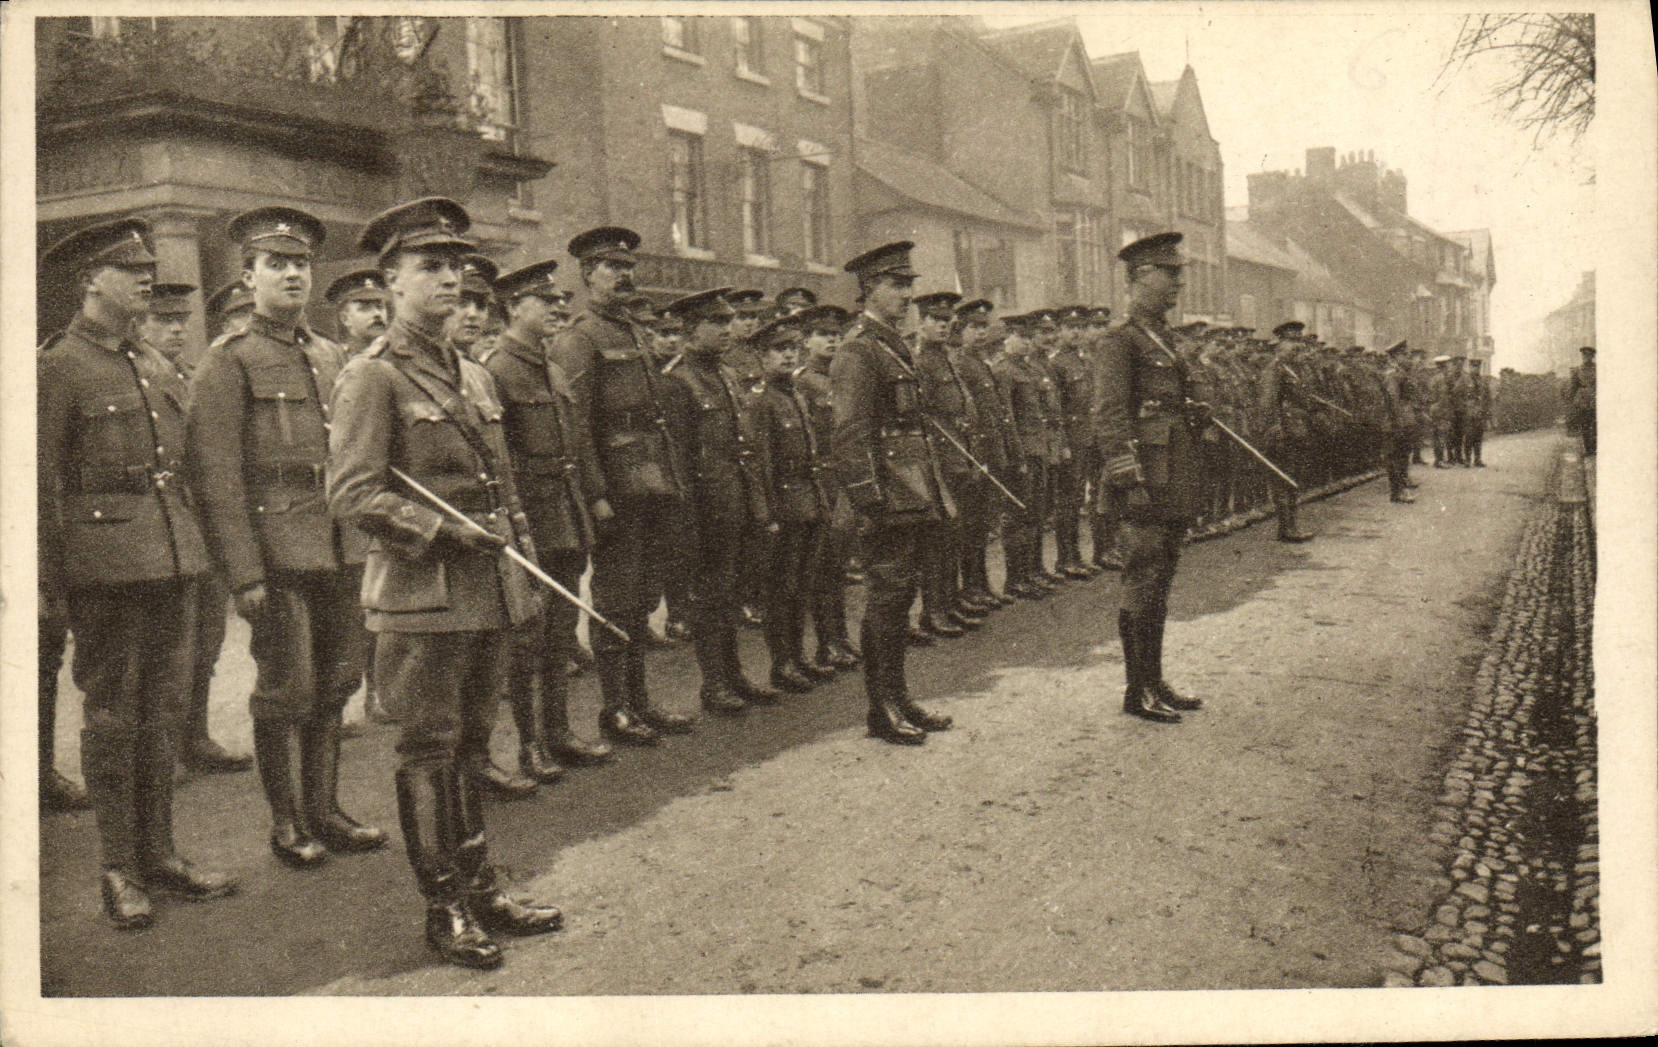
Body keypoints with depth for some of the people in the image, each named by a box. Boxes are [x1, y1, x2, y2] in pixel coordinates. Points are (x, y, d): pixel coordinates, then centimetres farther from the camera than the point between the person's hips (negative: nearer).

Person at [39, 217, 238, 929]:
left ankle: (159, 853, 20)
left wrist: (199, 560, 15)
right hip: (105, 568, -6)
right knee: (110, 717, 2)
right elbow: (41, 484, -5)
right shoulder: (56, 368, -4)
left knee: (163, 710, 11)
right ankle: (119, 868, 12)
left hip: (175, 564, 6)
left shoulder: (158, 371, 16)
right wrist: (49, 582, -8)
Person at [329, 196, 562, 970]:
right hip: (420, 597, -7)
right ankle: (444, 908, 13)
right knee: (429, 753, 2)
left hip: (487, 595, 7)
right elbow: (351, 495, -14)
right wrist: (442, 529, -20)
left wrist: (525, 574, 17)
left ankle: (482, 891, 25)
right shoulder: (370, 377, -7)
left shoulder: (473, 375, 16)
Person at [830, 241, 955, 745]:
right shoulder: (857, 353, -12)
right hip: (890, 498, -9)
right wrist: (869, 501, -22)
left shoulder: (895, 347, 18)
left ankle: (898, 699, 22)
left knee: (900, 596, 14)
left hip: (913, 497, 10)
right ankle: (882, 709, 4)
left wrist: (936, 493, 21)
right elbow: (850, 435, -18)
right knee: (886, 599, -4)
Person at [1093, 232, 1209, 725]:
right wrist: (1131, 479, -21)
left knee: (1159, 584, 14)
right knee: (1142, 583, -3)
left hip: (1176, 481, 9)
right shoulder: (1122, 339, -10)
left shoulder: (1163, 337, 18)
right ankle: (1138, 691, 4)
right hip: (1149, 480, -9)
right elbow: (1109, 413, -16)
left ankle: (1155, 682, 22)